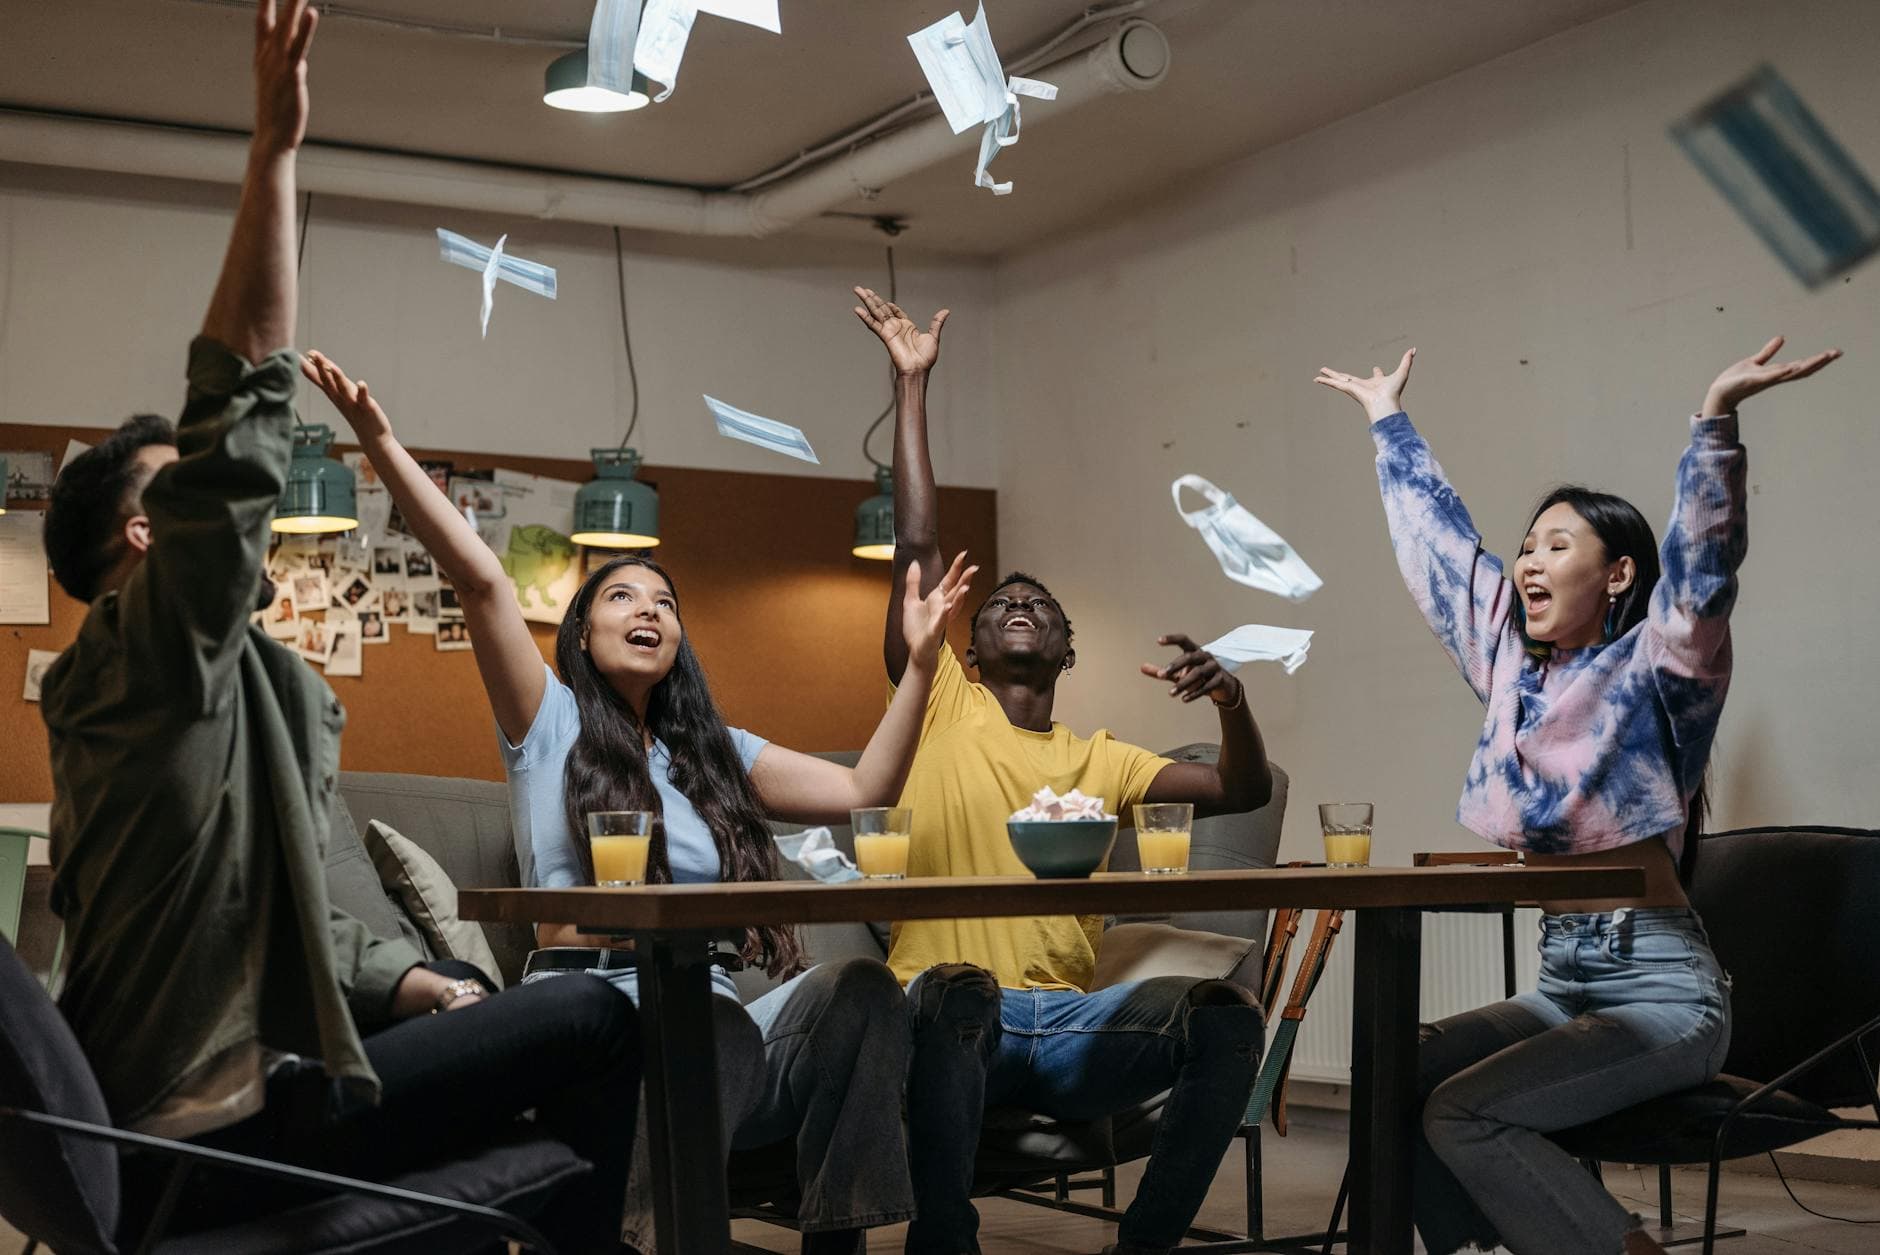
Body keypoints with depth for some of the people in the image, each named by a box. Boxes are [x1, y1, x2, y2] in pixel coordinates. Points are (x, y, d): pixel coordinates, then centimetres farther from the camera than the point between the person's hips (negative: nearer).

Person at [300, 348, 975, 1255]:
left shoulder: (713, 753, 25)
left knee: (857, 987, -28)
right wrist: (379, 443, -11)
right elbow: (480, 578, -1)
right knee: (716, 1025, -39)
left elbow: (862, 793, 15)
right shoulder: (550, 723, 12)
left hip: (707, 1019, 4)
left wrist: (920, 661, 9)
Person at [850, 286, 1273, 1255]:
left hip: (1068, 1025, 3)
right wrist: (911, 385, 6)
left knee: (1227, 1014, -23)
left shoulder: (1098, 760, 21)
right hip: (950, 1019, -3)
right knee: (957, 988, -39)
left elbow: (1242, 792, 14)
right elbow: (917, 546, 6)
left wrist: (1232, 701, -7)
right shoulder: (941, 708, 12)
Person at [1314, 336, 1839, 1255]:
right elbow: (1438, 538, 21)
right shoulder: (1510, 661, 12)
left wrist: (1716, 417, -40)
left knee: (1464, 1112, -22)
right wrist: (1388, 418, 29)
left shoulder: (1651, 667, -6)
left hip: (1660, 987, -7)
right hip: (1563, 979, 7)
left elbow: (1701, 563, -25)